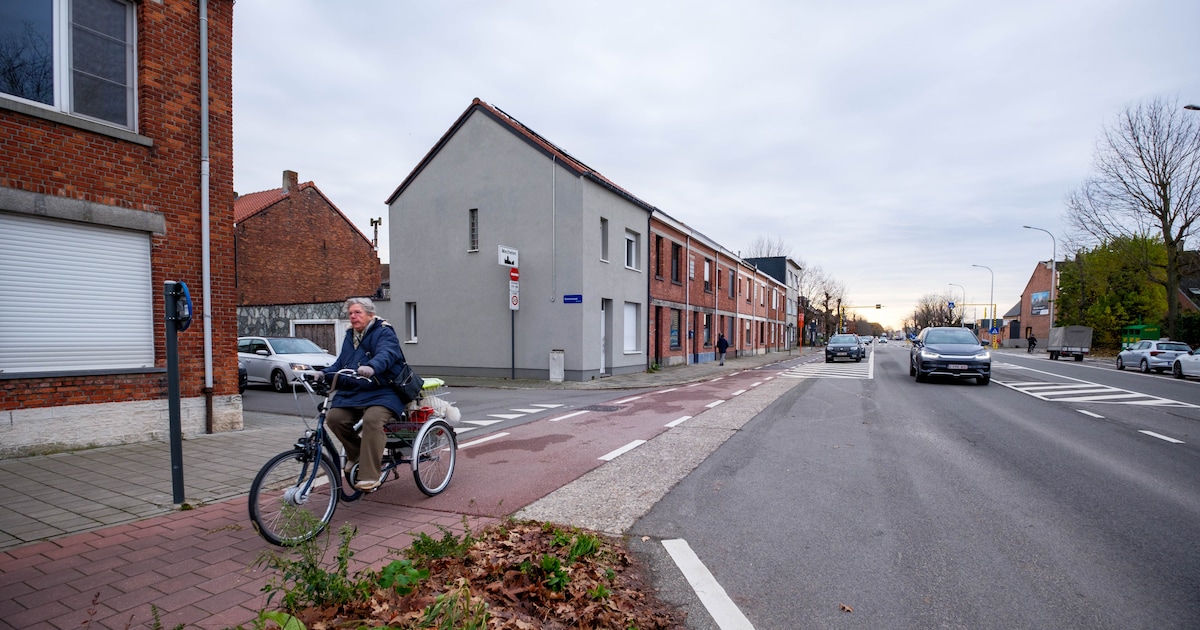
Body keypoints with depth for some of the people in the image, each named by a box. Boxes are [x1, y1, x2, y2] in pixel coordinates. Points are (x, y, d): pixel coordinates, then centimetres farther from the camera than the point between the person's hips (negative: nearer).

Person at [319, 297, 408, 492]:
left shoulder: (384, 333, -5)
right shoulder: (350, 336, 19)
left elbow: (386, 354, -26)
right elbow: (340, 364, 18)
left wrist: (371, 367, -47)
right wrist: (325, 374, -3)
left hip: (381, 392, -7)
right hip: (352, 392, 7)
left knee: (372, 419, -32)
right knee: (333, 417, -16)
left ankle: (370, 476, -25)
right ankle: (356, 454, 10)